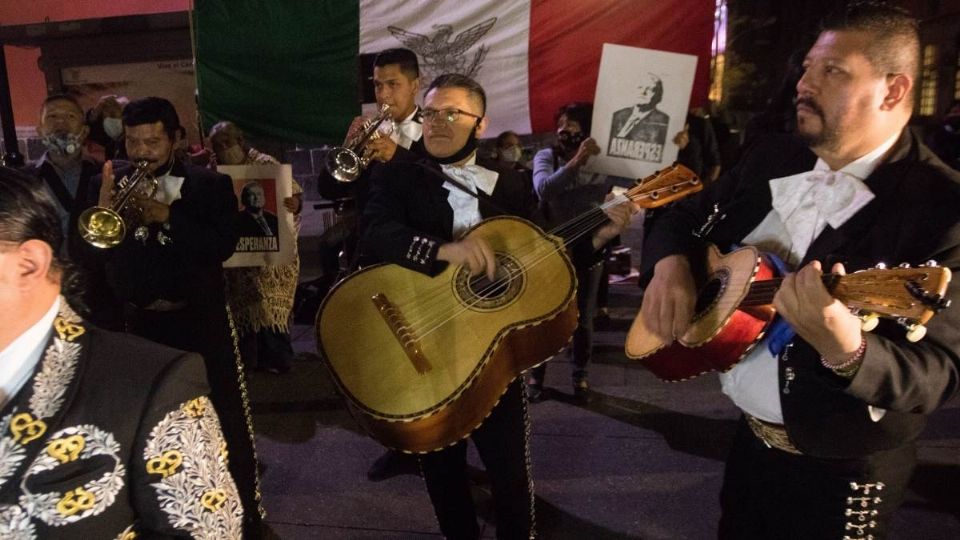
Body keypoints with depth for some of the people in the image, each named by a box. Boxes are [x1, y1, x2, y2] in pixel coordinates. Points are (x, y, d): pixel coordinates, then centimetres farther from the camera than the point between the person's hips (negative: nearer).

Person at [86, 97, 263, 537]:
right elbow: (91, 251, -4)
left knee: (227, 419, 2)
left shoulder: (210, 185, -2)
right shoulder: (108, 183, 4)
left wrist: (167, 216, -23)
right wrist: (104, 208, -20)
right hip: (139, 323, 3)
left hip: (201, 320, -2)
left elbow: (223, 246, -15)